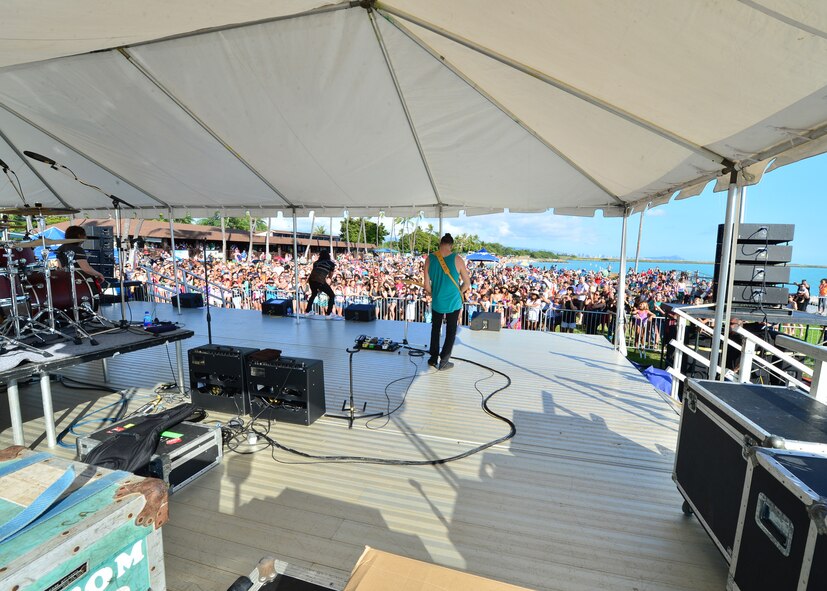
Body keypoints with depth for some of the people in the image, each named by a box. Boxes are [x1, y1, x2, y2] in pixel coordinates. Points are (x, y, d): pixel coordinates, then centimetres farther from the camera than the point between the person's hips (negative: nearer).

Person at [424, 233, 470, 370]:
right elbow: (467, 283, -5)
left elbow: (427, 285, -4)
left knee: (435, 329, 21)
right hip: (454, 302, -2)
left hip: (436, 301, 2)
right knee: (451, 331, 14)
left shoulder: (430, 259, -7)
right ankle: (444, 361, 16)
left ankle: (433, 359, 28)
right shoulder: (457, 259, -12)